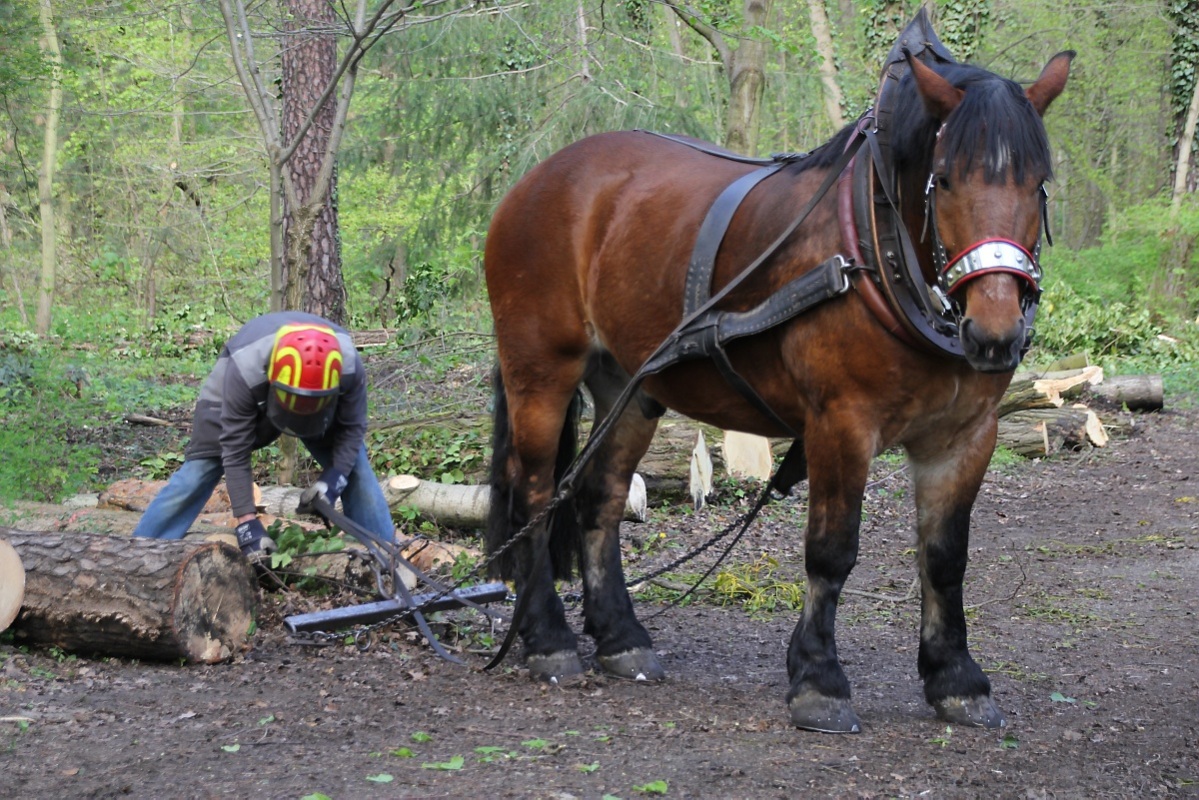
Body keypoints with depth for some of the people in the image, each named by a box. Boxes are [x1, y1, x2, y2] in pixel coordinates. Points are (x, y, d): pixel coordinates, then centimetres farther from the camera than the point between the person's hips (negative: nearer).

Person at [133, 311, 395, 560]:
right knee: (198, 471, -9)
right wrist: (247, 523, -38)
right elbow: (235, 453, -35)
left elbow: (352, 427, -22)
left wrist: (331, 482, -35)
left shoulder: (349, 366, -39)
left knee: (353, 466, -9)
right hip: (246, 399, -2)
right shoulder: (244, 372, -44)